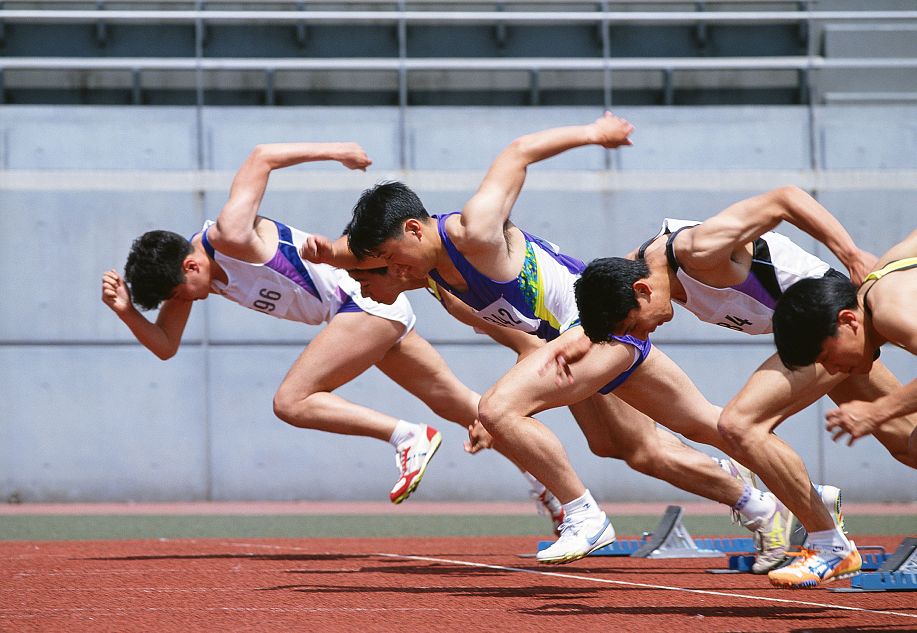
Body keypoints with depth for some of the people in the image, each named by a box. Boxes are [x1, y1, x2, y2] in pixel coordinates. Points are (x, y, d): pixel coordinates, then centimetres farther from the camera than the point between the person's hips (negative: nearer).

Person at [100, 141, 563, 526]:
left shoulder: (230, 236, -22)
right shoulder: (185, 269, 3)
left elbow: (262, 156, -18)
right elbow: (165, 346, 6)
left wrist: (335, 151, -12)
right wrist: (127, 312, -10)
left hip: (368, 296, -10)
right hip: (363, 307, 10)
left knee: (291, 402, -15)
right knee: (454, 403, 14)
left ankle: (408, 437, -10)